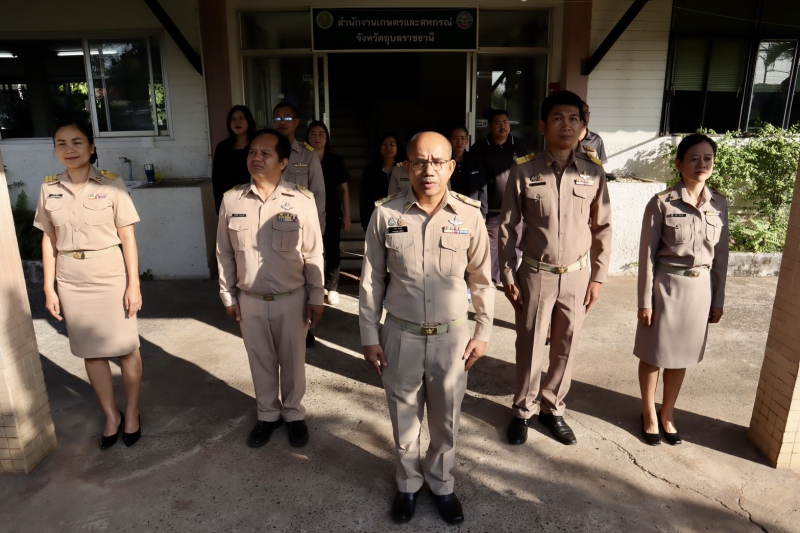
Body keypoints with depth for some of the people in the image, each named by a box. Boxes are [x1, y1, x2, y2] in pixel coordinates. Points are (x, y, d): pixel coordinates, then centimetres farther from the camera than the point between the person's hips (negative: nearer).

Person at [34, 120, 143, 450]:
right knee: (90, 352, 12)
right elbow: (48, 241, 8)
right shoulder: (49, 189, 3)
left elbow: (127, 238, -6)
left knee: (126, 348, 5)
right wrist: (49, 288, 5)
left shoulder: (111, 185, -6)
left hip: (110, 276, -3)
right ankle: (111, 415, 30)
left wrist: (134, 284, -9)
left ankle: (132, 413, 26)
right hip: (71, 281, 3)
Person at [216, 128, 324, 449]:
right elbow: (224, 254, 4)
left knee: (292, 360, 14)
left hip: (291, 299, -2)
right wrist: (228, 296, 6)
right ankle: (268, 414, 39)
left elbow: (313, 254, -6)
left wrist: (316, 297, -4)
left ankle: (294, 414, 37)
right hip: (250, 300, 2)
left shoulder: (302, 200, -11)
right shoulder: (231, 200, -4)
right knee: (260, 361, 18)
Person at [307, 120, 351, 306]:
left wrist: (347, 215, 1)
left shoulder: (336, 160, 2)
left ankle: (332, 289, 18)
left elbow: (344, 189, 5)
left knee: (332, 251, 7)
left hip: (332, 213, 1)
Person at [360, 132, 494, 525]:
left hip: (452, 336, 1)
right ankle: (408, 484, 43)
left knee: (446, 421, 18)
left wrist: (483, 333, 4)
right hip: (401, 336, 0)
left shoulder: (469, 215, -8)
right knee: (404, 419, 18)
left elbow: (482, 280, 3)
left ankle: (441, 485, 43)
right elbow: (371, 281, -2)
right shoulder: (385, 214, -10)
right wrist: (369, 336, -1)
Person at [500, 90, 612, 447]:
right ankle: (523, 410, 29)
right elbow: (508, 228, -4)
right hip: (536, 274, -2)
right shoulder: (523, 172, -8)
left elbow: (602, 229, 5)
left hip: (577, 276, 2)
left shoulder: (594, 174, -1)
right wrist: (508, 277, -5)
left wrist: (598, 276, 3)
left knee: (566, 347, 13)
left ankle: (552, 409, 34)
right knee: (529, 347, 9)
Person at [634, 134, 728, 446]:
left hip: (701, 289, 4)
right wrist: (645, 300, -10)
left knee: (682, 355, 16)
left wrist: (718, 300, 8)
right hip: (667, 287, -4)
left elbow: (721, 255, 8)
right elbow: (647, 254, -9)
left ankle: (668, 412, 35)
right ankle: (649, 413, 30)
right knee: (654, 354, 10)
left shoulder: (719, 204, 2)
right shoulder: (662, 203, -11)